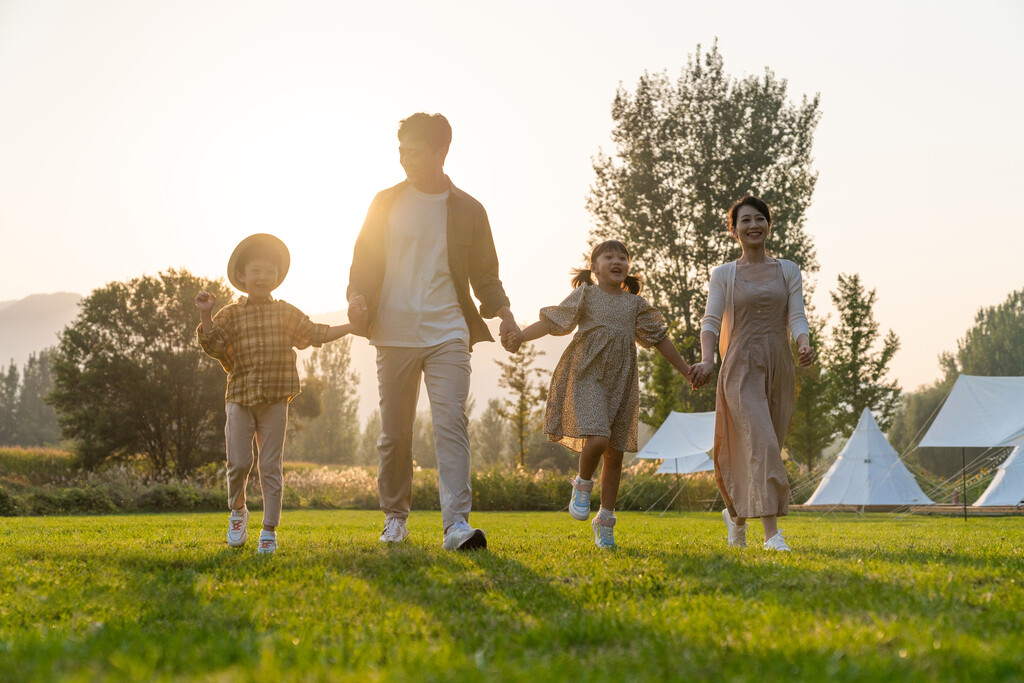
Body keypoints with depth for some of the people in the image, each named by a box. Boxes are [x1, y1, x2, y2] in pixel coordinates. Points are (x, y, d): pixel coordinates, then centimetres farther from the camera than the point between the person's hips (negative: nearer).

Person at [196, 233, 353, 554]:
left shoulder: (286, 313, 8)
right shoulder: (230, 314, 3)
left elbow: (315, 334, 9)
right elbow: (212, 345, -7)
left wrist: (351, 326, 2)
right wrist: (204, 315, -19)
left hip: (275, 401, 1)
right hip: (240, 398, -1)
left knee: (270, 466, 1)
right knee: (239, 462, -5)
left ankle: (269, 530, 8)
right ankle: (237, 511, 24)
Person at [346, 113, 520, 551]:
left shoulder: (468, 211, 7)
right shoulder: (386, 203, 9)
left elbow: (485, 274, 12)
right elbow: (364, 259, 12)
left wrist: (503, 313, -5)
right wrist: (356, 296, -9)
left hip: (448, 334, -1)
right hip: (394, 333, 2)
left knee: (451, 423, -15)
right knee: (394, 432, 7)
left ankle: (457, 524, -20)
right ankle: (395, 518, 24)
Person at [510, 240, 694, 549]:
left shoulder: (636, 304, 12)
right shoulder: (586, 295, 3)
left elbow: (659, 338, 18)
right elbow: (550, 321, -3)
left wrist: (686, 370, 20)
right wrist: (518, 336, -17)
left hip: (621, 382, 4)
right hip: (588, 376, -4)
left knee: (615, 453, 5)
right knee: (598, 439, -25)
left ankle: (605, 520, 16)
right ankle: (582, 485, 6)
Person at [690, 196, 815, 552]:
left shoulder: (788, 270, 11)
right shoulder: (723, 275, 6)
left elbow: (797, 317, 2)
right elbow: (710, 322, -4)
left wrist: (805, 345, -20)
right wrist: (707, 360, -23)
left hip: (779, 367, 3)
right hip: (742, 368, -3)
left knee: (768, 448, 10)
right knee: (760, 444, -18)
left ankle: (735, 512, 34)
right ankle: (772, 533, -19)